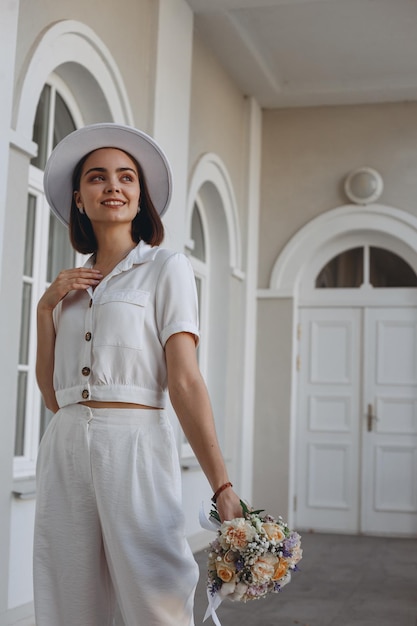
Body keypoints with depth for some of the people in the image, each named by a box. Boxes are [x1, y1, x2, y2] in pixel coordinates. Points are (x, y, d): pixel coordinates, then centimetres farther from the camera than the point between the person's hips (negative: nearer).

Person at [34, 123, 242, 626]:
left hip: (134, 446, -5)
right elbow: (52, 394, 14)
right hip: (65, 450, 5)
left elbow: (185, 381, -7)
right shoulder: (70, 284, 18)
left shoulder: (166, 268, 2)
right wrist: (45, 308, 5)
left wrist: (222, 487, -16)